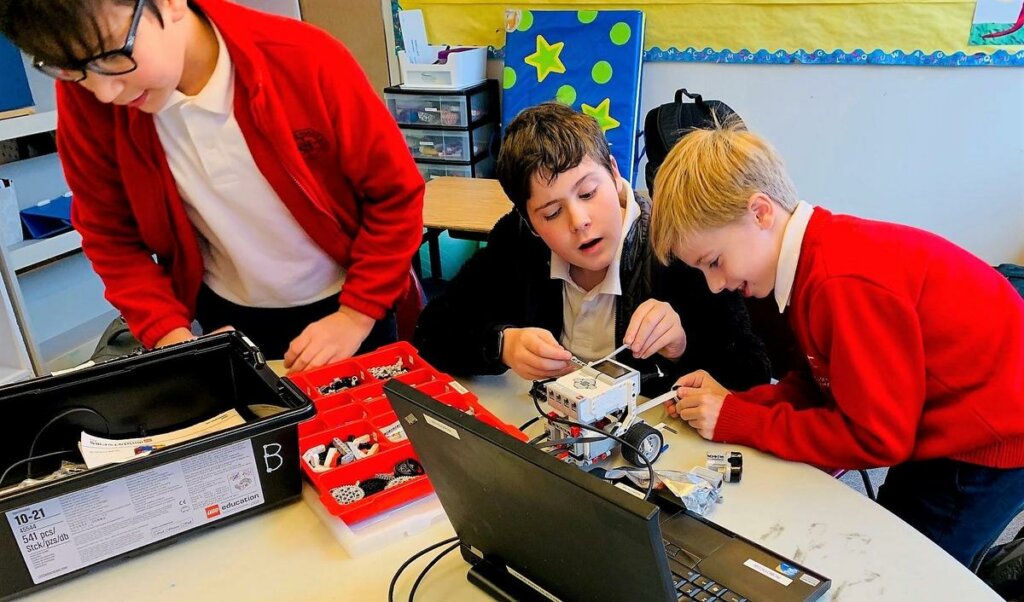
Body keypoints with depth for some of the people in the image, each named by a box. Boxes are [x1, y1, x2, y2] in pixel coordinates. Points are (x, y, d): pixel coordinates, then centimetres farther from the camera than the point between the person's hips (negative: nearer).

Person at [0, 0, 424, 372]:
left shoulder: (306, 60, -24)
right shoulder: (84, 98, -15)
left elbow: (395, 193, -15)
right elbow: (110, 235, -3)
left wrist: (357, 315, -17)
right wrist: (170, 335, -14)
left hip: (343, 304, -1)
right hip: (228, 317, 2)